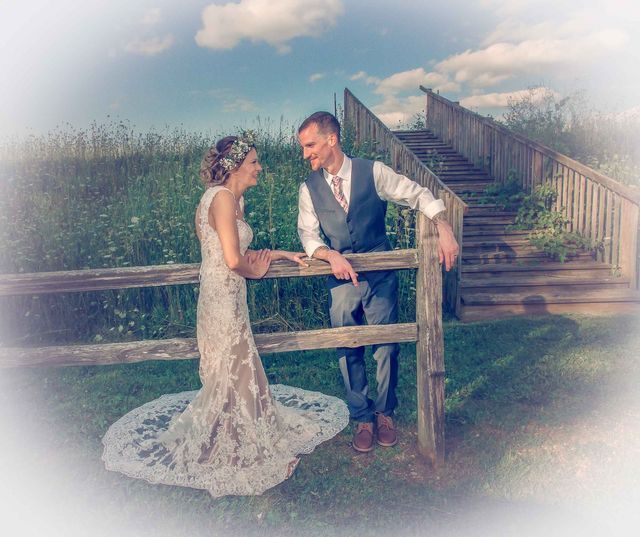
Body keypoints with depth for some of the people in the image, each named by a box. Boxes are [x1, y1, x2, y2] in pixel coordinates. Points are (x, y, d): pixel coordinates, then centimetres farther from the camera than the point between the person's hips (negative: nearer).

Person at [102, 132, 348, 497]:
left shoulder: (235, 198, 12)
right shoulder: (222, 197, -18)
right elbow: (233, 260, -24)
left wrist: (284, 253, 15)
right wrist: (256, 271, -4)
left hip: (229, 299, 9)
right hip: (223, 299, -9)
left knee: (237, 372, 20)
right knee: (232, 374, 5)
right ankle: (228, 455, 25)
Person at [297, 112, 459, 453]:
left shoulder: (373, 172, -6)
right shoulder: (309, 188, -1)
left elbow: (418, 194, -4)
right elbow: (308, 234, -4)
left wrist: (443, 226, -20)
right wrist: (331, 255, -24)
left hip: (380, 277, -1)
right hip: (341, 280, 1)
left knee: (387, 348, 8)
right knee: (349, 354, 9)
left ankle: (385, 412, 32)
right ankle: (362, 418, 29)